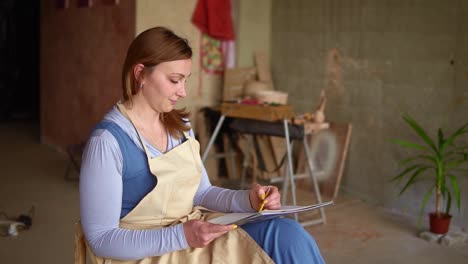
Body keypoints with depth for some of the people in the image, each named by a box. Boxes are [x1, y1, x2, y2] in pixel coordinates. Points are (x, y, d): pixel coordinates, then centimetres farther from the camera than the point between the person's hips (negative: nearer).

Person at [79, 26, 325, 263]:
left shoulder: (179, 125, 6)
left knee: (288, 234, -16)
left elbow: (201, 193, 11)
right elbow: (101, 239, -17)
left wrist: (247, 200, -9)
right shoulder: (107, 140, -18)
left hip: (196, 233, 7)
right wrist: (181, 237, -27)